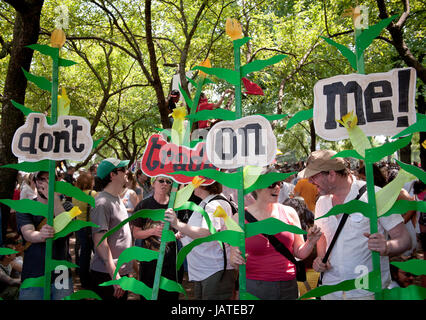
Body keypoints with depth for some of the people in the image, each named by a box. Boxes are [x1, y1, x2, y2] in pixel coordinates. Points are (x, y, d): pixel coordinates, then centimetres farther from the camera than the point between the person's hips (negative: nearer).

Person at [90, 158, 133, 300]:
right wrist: (114, 275, -23)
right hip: (107, 274, -9)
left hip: (123, 271, 9)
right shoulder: (102, 203, -17)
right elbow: (100, 241, -22)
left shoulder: (118, 199, 11)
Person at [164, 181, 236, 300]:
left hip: (216, 272, -10)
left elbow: (208, 234, -33)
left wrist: (178, 225, -40)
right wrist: (183, 234, 9)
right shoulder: (205, 203, 15)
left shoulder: (217, 204, -17)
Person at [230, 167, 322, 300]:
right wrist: (235, 260, -21)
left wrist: (310, 242, -11)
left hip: (288, 286, 3)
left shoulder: (289, 213, 0)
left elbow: (299, 253, 8)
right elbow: (235, 263, 0)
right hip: (254, 287, -2)